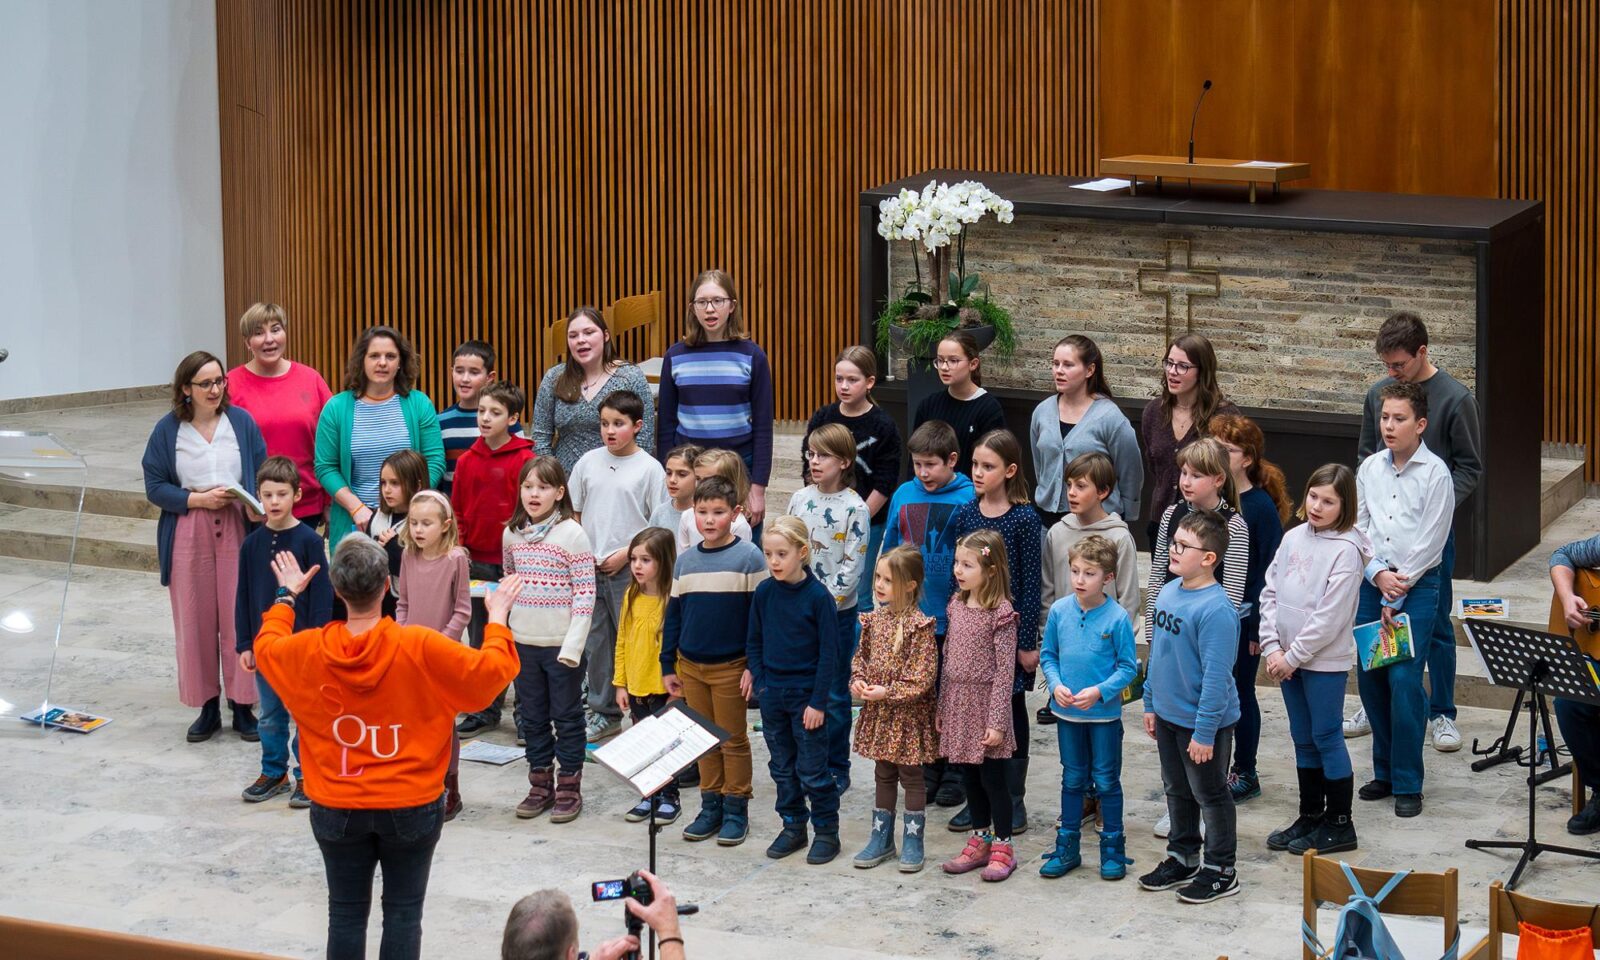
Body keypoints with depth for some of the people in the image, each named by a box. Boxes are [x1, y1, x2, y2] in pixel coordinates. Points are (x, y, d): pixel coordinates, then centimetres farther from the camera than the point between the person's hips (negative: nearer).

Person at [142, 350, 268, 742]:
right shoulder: (168, 430, -1)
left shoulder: (241, 422, 1)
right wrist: (197, 499, -13)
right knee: (196, 622, 4)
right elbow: (155, 487, 0)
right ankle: (207, 707, 16)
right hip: (188, 535, 0)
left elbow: (262, 475, 5)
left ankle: (242, 706, 10)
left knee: (240, 619, 0)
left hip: (237, 530, 0)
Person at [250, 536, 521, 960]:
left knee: (346, 913, 11)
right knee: (403, 912, 7)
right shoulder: (421, 648, -18)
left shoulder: (308, 651, -10)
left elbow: (266, 648, 14)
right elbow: (492, 671, -9)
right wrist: (498, 617, 7)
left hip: (337, 809, 2)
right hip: (411, 807, -2)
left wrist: (286, 597, 29)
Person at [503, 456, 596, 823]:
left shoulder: (572, 534, -11)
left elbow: (585, 594, -12)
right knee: (532, 717, 12)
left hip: (561, 644, -5)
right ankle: (540, 785, 22)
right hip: (523, 642, 5)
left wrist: (573, 645, -17)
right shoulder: (511, 534, 5)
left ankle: (569, 788, 12)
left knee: (567, 717, 4)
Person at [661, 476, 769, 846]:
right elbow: (673, 615, 11)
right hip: (691, 666, 4)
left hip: (731, 666, -4)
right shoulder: (685, 561, 5)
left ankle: (736, 810, 13)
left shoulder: (748, 557, -9)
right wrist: (668, 666, 10)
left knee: (734, 740, 5)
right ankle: (710, 807, 20)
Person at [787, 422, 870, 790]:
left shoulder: (855, 508, -11)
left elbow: (853, 565, -13)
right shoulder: (800, 499, 5)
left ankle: (836, 769, 14)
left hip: (837, 612, -5)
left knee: (834, 694, 4)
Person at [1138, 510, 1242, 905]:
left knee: (1210, 795, 8)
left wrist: (1205, 731, -23)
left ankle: (1220, 870, 22)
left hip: (1203, 723, -8)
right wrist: (1151, 703, 15)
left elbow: (1216, 675, -25)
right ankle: (1182, 859, 37)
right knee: (1177, 790, 21)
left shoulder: (1216, 609, -26)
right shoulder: (1168, 593, 1)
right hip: (1168, 716, 8)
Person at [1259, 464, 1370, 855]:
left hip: (1325, 661, -7)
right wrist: (1272, 647, -4)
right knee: (1303, 739, 15)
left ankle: (1339, 824, 10)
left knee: (1327, 738, 1)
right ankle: (1310, 816, 27)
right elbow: (1270, 592, 7)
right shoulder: (1293, 539, 6)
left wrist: (1293, 657, -15)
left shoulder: (1346, 550, -14)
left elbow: (1331, 616, -18)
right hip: (1288, 659, 7)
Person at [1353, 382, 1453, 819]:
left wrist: (1396, 598, -9)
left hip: (1417, 586, -5)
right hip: (1372, 583, 5)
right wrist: (1379, 574, -8)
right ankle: (1384, 772, 19)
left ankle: (1407, 784, -3)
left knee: (1403, 680, -11)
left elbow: (1430, 543, -9)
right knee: (1369, 677, 5)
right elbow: (1357, 527, 8)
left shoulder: (1435, 473, -7)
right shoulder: (1371, 468, 7)